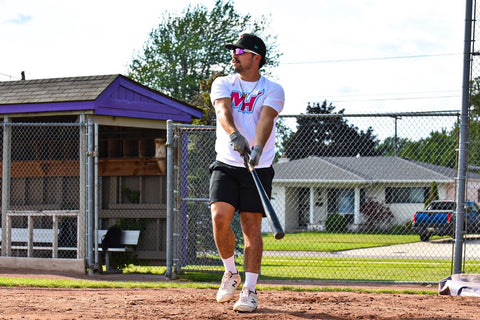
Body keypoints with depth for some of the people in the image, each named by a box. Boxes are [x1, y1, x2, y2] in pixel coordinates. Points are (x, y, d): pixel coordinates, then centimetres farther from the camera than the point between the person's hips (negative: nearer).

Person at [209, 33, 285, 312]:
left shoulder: (272, 90, 1)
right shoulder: (223, 84, 7)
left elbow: (265, 120, -18)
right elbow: (223, 111, -14)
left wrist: (258, 148, -37)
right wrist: (234, 134, -37)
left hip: (258, 168, -2)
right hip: (226, 164, 2)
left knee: (252, 227, -4)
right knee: (220, 216, -15)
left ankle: (250, 290, 3)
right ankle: (231, 273, 9)